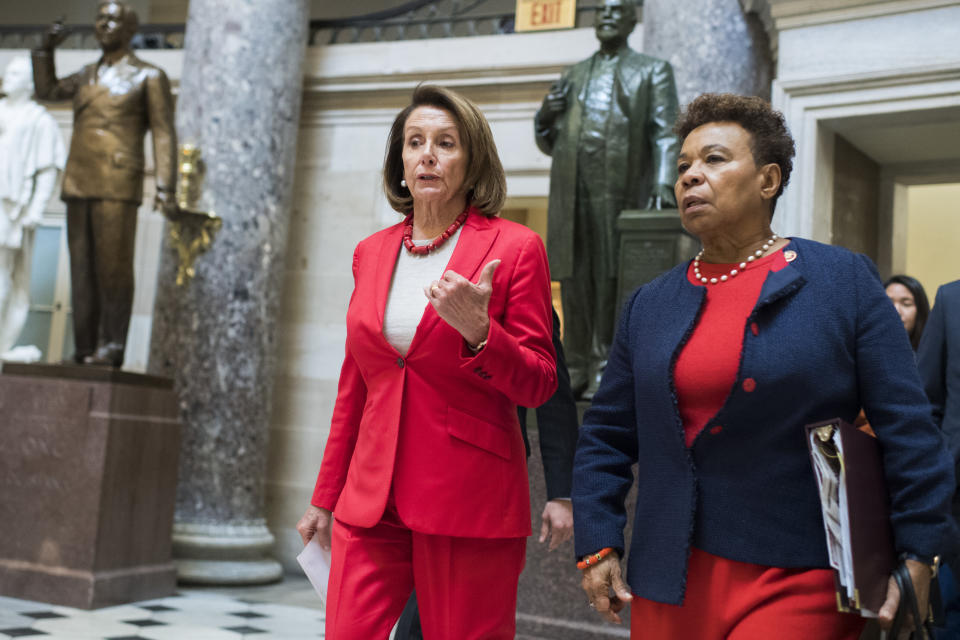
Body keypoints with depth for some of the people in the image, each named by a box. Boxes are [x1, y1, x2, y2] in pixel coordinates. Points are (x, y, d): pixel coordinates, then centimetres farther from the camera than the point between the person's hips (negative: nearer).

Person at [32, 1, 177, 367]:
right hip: (80, 184, 6)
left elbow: (164, 136, -5)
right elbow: (46, 91, 35)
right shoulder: (88, 76, 22)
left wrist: (165, 188, -16)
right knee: (82, 270, 2)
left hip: (118, 184, -6)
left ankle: (111, 349, -9)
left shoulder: (149, 76, 3)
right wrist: (47, 49, 19)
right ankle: (85, 350, 3)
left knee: (113, 267, -11)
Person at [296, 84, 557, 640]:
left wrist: (477, 332, -22)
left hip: (468, 504, -4)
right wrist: (325, 497, 18)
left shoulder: (516, 248, -3)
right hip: (372, 499, 4)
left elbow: (539, 385, -3)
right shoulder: (372, 252, 11)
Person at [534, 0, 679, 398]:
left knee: (611, 276, -7)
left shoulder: (652, 71, 11)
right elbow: (549, 144, 22)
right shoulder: (573, 76, 23)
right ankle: (577, 369, 8)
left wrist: (664, 185, -19)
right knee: (574, 277, 2)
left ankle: (605, 370, -2)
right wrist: (544, 117, 0)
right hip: (571, 190, 4)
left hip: (618, 188, -4)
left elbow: (665, 133, -3)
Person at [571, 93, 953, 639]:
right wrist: (597, 545, 2)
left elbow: (907, 429, -3)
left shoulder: (845, 282, 0)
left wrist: (918, 555, -8)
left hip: (799, 581, -3)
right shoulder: (648, 305, 9)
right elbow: (606, 439, 10)